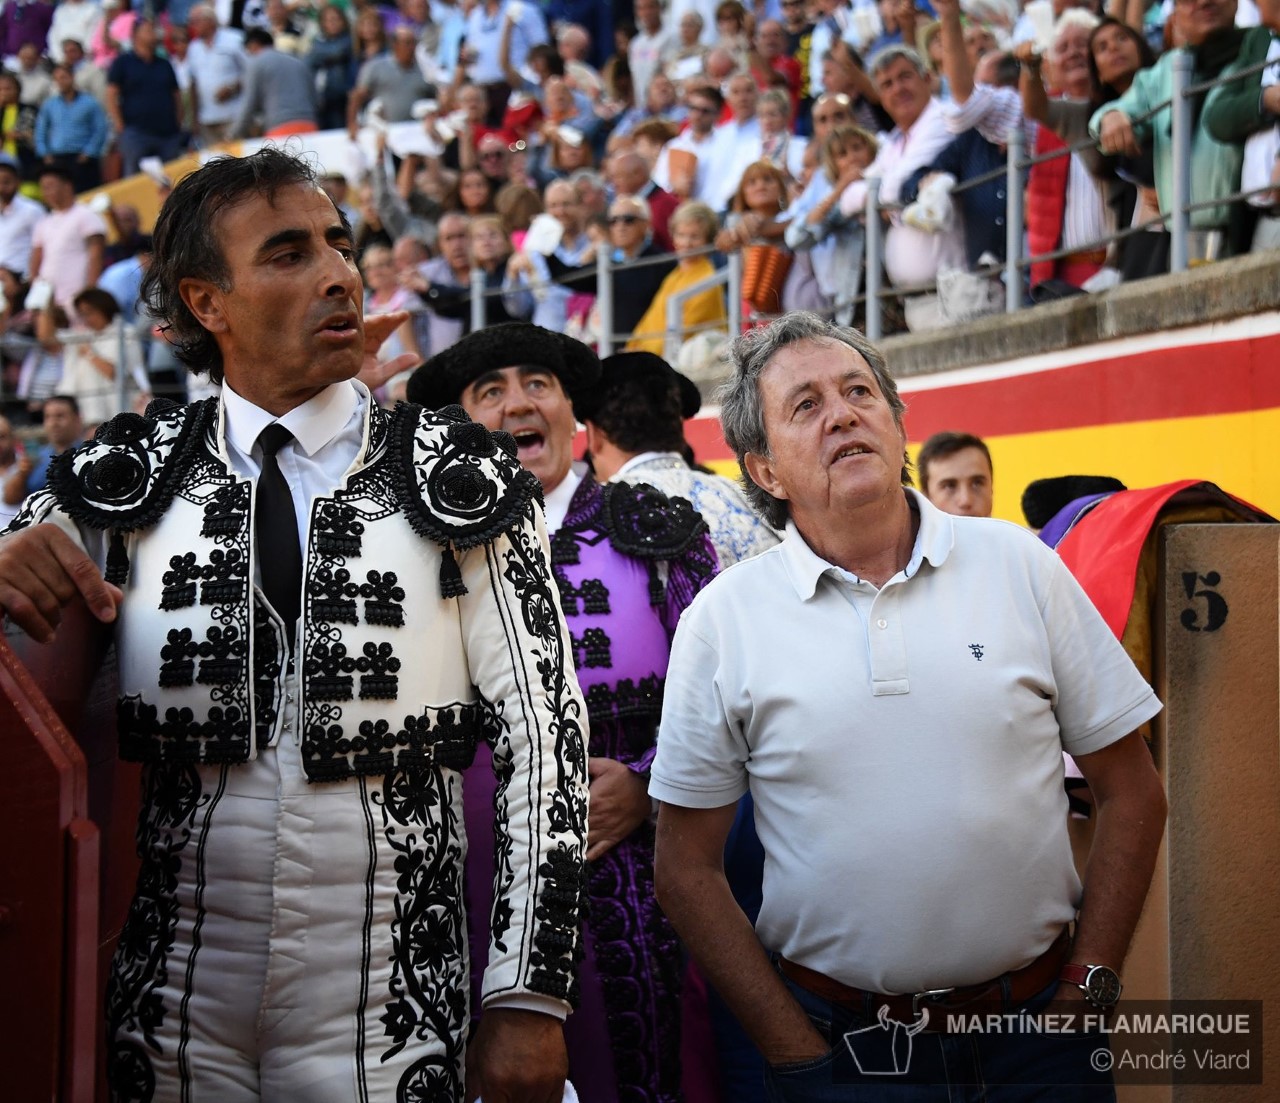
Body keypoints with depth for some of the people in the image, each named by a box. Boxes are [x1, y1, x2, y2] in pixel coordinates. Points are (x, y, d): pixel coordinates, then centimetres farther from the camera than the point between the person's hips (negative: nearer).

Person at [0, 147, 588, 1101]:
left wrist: (531, 1001, -9)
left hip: (386, 1016, -1)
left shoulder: (459, 479, -4)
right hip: (172, 1004, 2)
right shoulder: (131, 480, 2)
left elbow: (544, 735, -5)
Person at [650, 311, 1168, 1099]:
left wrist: (1087, 992, -3)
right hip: (837, 1035, -1)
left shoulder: (1019, 566, -1)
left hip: (1036, 1030, 1)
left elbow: (1132, 794, 3)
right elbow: (688, 870, -1)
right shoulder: (722, 620, -4)